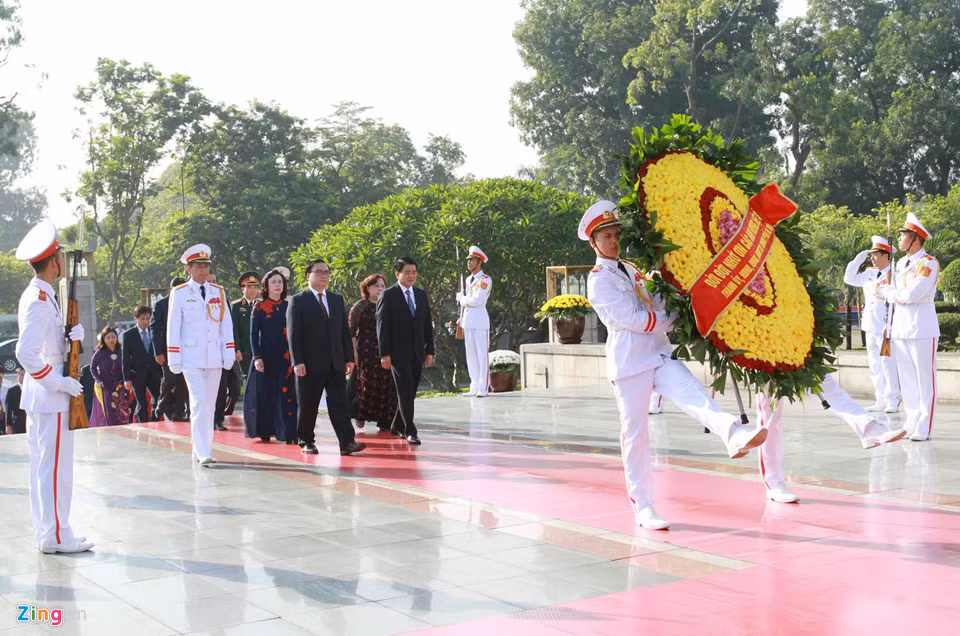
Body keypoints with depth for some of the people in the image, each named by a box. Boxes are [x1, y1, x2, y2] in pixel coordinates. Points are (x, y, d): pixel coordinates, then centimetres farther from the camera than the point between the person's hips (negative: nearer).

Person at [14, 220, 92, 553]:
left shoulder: (38, 295, 13)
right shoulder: (40, 301, -19)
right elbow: (26, 353, -27)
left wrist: (73, 334, -3)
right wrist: (58, 382, -20)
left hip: (40, 392, 10)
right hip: (50, 396, -10)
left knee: (42, 464, 14)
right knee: (55, 466, -4)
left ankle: (47, 532, 23)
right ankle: (56, 536, 3)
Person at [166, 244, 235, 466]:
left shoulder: (218, 292, 10)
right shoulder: (179, 293, 1)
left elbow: (226, 324, 10)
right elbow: (173, 327, 0)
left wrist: (229, 354, 4)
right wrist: (174, 360, -4)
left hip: (214, 358, 4)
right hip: (191, 358, -4)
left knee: (210, 404, 7)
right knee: (199, 403, -13)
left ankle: (200, 449, 18)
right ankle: (203, 453, -15)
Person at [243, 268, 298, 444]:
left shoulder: (289, 306, 10)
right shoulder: (259, 307, 3)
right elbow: (253, 334, 0)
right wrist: (256, 357, -10)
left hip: (285, 357, 2)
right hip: (266, 356, -2)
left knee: (287, 394, -4)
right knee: (264, 394, 1)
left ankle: (288, 433, -4)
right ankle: (264, 432, 11)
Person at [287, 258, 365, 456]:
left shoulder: (337, 300, 16)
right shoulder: (298, 301, 0)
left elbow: (345, 330, 15)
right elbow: (293, 334, -6)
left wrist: (349, 357, 8)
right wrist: (297, 362, -14)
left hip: (336, 363, 4)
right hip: (310, 364, -4)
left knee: (339, 403, -2)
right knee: (307, 406, 5)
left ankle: (347, 442, -7)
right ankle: (306, 442, 17)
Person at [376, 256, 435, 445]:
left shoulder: (422, 295, 13)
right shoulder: (388, 295, -3)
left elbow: (427, 324, 15)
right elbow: (382, 326, -6)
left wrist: (430, 350, 9)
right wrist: (384, 354, -12)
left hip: (417, 353, 6)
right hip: (398, 352, -5)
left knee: (410, 393, 10)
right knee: (405, 392, -9)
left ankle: (397, 426, 25)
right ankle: (410, 431, -5)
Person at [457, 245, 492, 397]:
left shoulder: (485, 280, -8)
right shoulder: (468, 280, 18)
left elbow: (477, 300, -18)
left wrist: (462, 298, -4)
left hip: (480, 321, -8)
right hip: (468, 322, 8)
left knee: (482, 355, -6)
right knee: (471, 356, 8)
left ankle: (483, 388, -5)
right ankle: (474, 387, 14)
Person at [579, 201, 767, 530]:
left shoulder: (632, 271, 20)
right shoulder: (599, 280, -4)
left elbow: (656, 305, 24)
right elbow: (634, 320, -12)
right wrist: (673, 317, -3)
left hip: (660, 355, 6)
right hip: (629, 363, -6)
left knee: (696, 397, -23)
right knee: (635, 434, 0)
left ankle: (735, 435, -50)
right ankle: (642, 507, 8)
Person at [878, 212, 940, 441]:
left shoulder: (929, 263, -9)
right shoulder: (901, 264, 14)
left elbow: (913, 294, -19)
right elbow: (884, 290, 14)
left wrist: (890, 291, -4)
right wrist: (891, 291, -7)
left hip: (922, 329, -7)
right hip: (900, 328, 7)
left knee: (925, 380, -3)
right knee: (907, 379, 10)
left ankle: (924, 428, -1)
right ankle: (911, 424, 17)